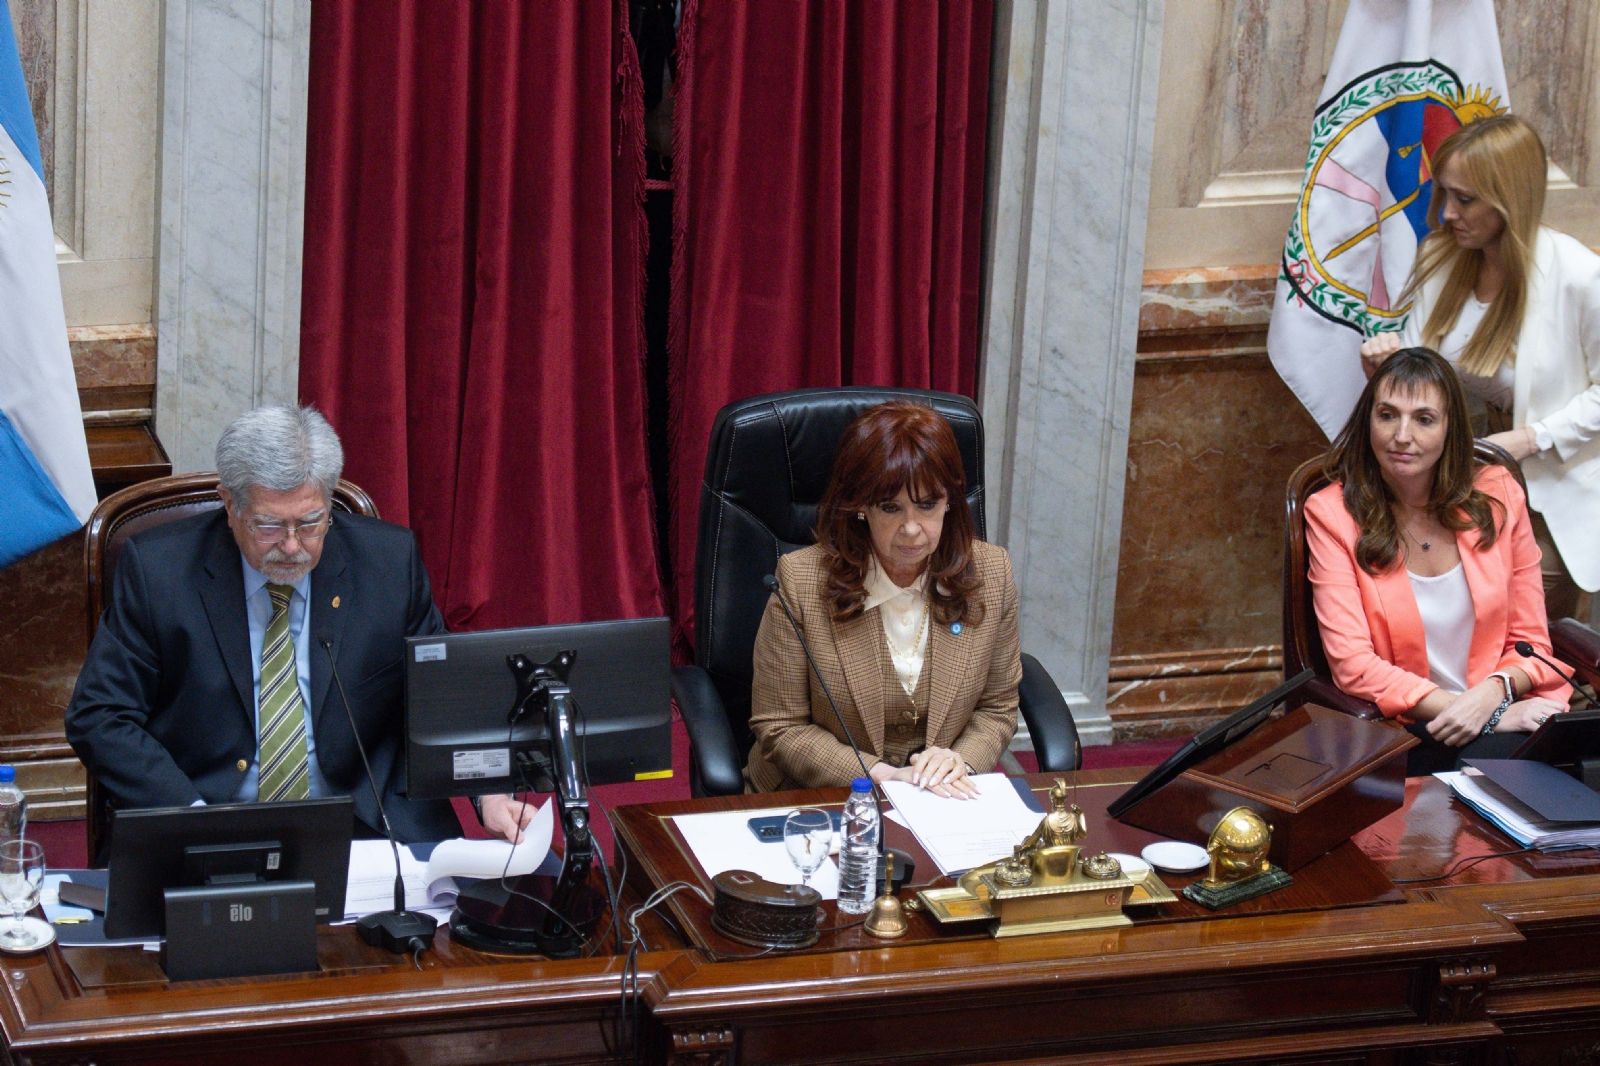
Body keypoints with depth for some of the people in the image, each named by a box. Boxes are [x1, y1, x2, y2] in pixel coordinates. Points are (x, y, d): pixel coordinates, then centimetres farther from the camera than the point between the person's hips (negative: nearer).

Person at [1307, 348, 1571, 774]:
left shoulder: (1497, 495, 7)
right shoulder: (1332, 513, -2)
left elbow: (1530, 642, 10)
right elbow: (1352, 664, -9)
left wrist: (1492, 694, -14)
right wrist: (1473, 713, -16)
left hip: (1504, 709, 3)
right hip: (1403, 730, -3)